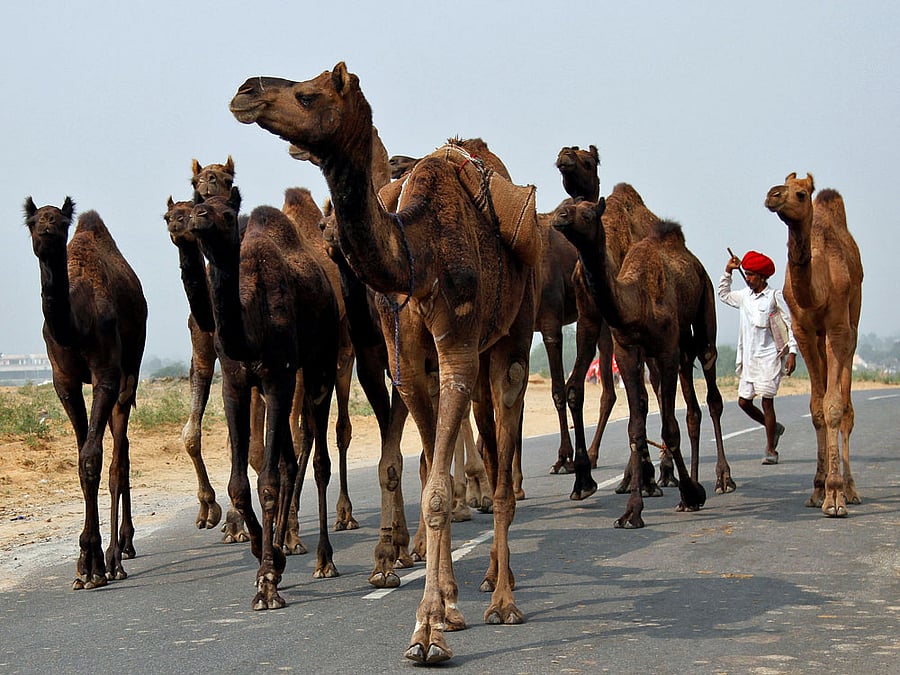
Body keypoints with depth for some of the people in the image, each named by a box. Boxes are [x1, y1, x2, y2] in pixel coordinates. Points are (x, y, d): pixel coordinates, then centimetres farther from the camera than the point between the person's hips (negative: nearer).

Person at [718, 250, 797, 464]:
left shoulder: (775, 297, -5)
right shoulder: (744, 296, 11)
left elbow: (791, 324, -5)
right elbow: (723, 294, 29)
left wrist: (792, 352, -11)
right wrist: (727, 272, 16)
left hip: (769, 357, -6)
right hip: (749, 358, 6)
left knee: (767, 400, -7)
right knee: (744, 401, 4)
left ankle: (771, 450, 1)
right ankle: (773, 427, 29)